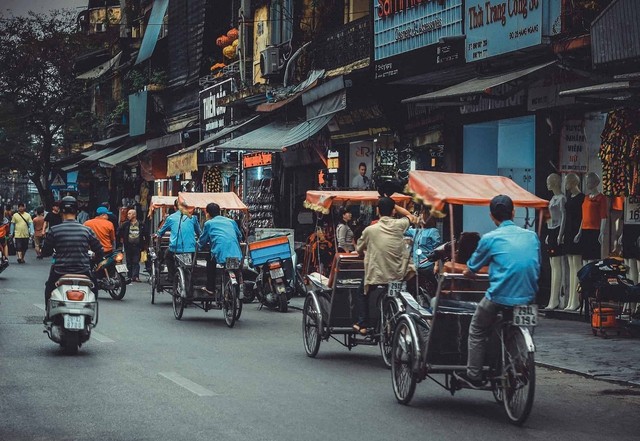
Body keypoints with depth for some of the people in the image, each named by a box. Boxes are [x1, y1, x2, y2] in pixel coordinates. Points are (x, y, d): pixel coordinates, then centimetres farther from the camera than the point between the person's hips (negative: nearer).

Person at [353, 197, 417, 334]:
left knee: (362, 293, 26)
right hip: (400, 276, 1)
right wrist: (393, 205, 17)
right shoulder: (399, 225, -4)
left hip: (377, 278, -1)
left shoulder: (370, 230, -8)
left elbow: (359, 250, 8)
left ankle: (362, 325, 19)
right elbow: (411, 217, 20)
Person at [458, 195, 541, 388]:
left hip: (499, 297, -4)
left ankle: (473, 375, 11)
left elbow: (469, 271, 8)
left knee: (477, 331, 15)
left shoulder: (490, 238, -1)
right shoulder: (532, 236, 10)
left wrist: (467, 273, 31)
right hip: (528, 297, 4)